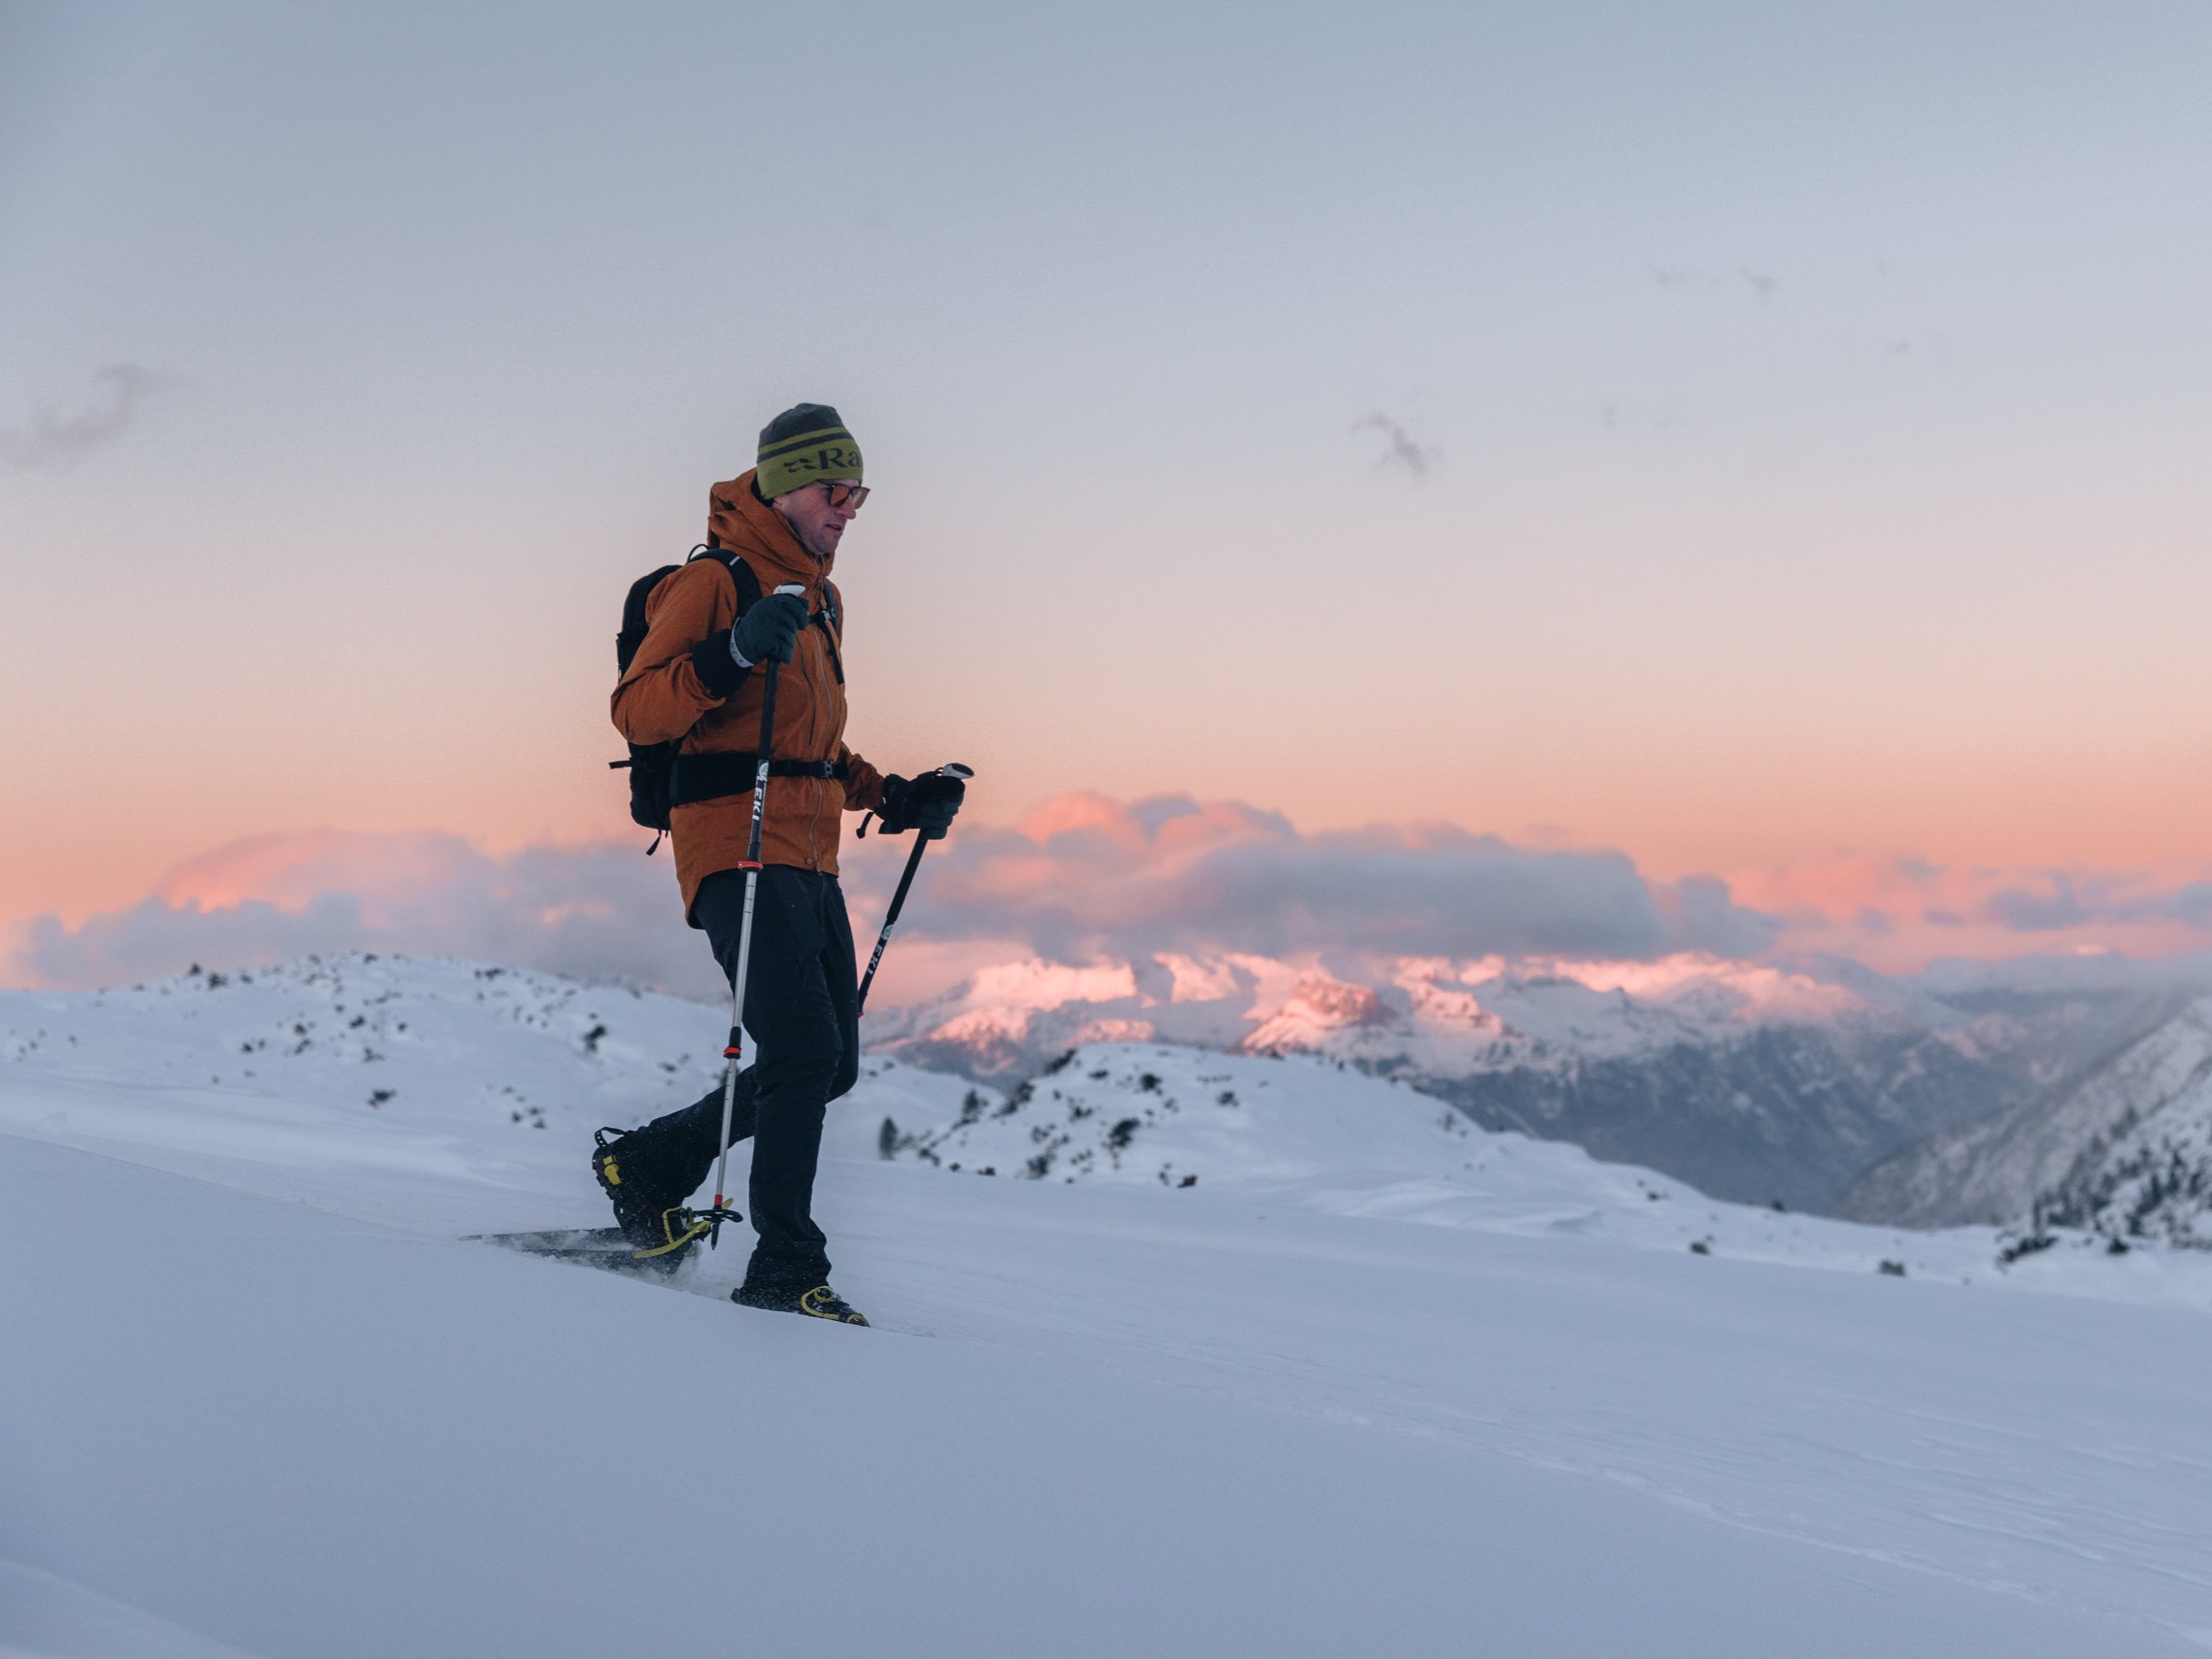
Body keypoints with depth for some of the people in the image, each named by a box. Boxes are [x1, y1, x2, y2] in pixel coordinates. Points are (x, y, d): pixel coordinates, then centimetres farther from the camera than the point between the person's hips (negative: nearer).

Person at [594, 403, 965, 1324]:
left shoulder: (818, 601, 23)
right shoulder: (713, 582, -6)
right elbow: (636, 711, -14)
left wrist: (894, 797, 20)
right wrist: (730, 655, -29)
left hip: (808, 861, 9)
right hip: (738, 851, -9)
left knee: (831, 1065, 9)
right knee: (803, 1050, -16)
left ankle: (647, 1162, 23)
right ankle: (784, 1268, -8)